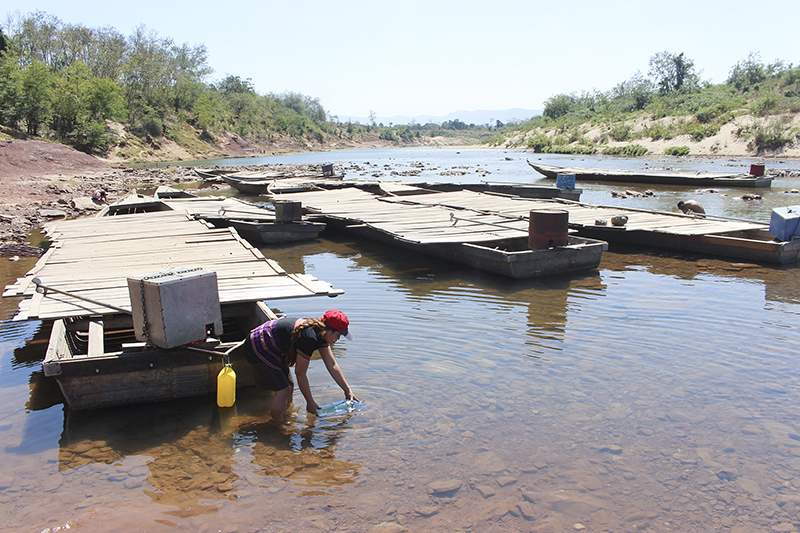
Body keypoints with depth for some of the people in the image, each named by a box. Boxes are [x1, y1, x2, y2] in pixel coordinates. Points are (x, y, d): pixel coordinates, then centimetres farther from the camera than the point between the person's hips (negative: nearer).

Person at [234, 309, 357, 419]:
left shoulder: (321, 332, -2)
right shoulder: (309, 338, -30)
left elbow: (332, 365, 5)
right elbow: (300, 373, -21)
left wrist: (347, 390, 5)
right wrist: (310, 402, -11)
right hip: (257, 350, -10)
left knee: (289, 387, 12)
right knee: (283, 390, -9)